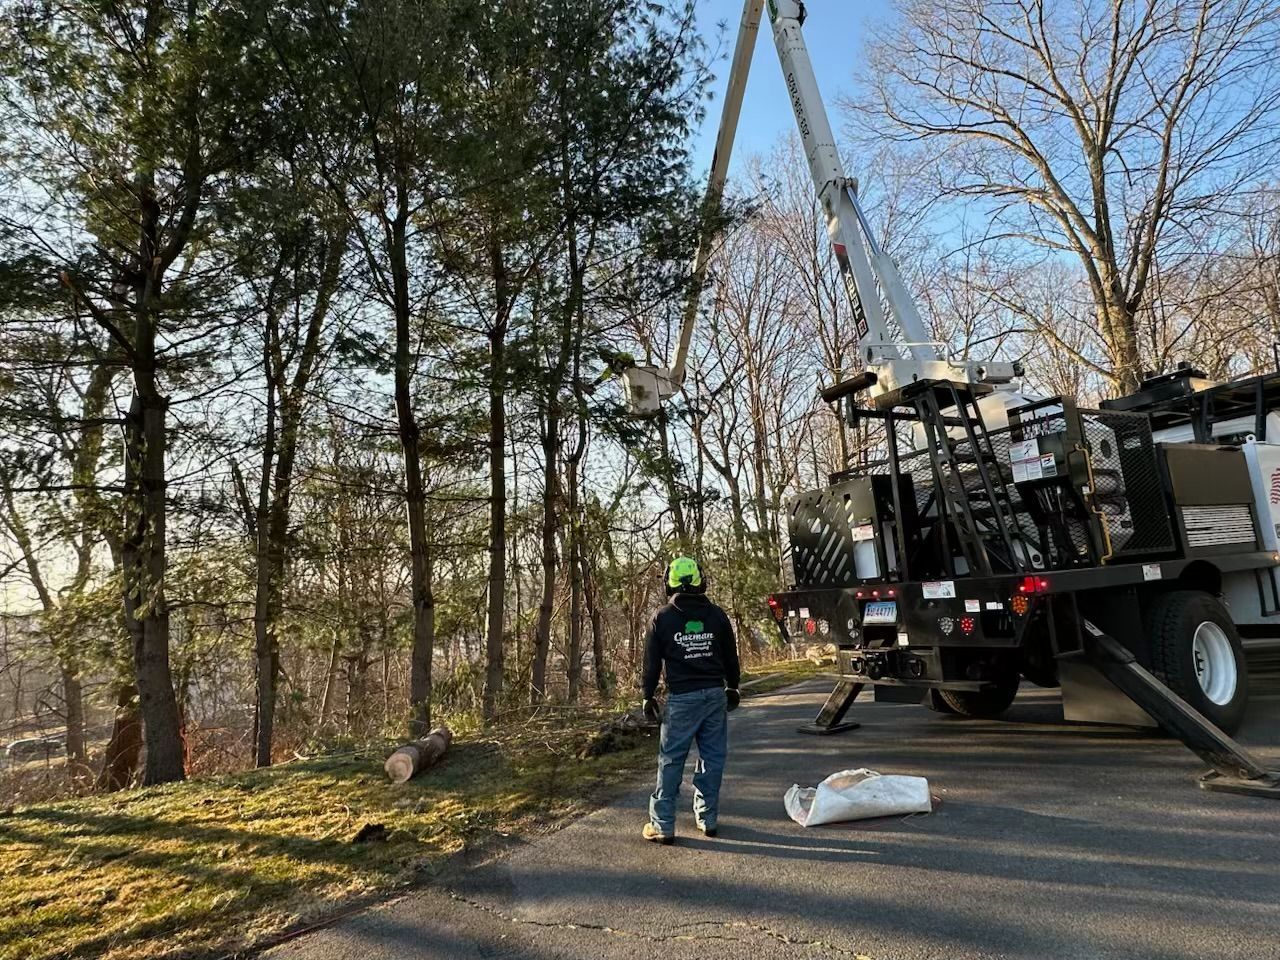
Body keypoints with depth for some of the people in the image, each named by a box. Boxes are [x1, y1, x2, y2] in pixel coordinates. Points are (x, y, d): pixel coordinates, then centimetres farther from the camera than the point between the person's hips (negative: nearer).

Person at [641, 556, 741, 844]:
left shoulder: (662, 618, -4)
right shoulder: (716, 615, 4)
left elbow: (652, 661, -1)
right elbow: (730, 656, 11)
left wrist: (648, 696, 9)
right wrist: (732, 687, 23)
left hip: (682, 698, -3)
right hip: (715, 694, 3)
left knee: (671, 761, 3)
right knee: (712, 758, 12)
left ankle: (663, 825, 4)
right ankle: (708, 819, 20)